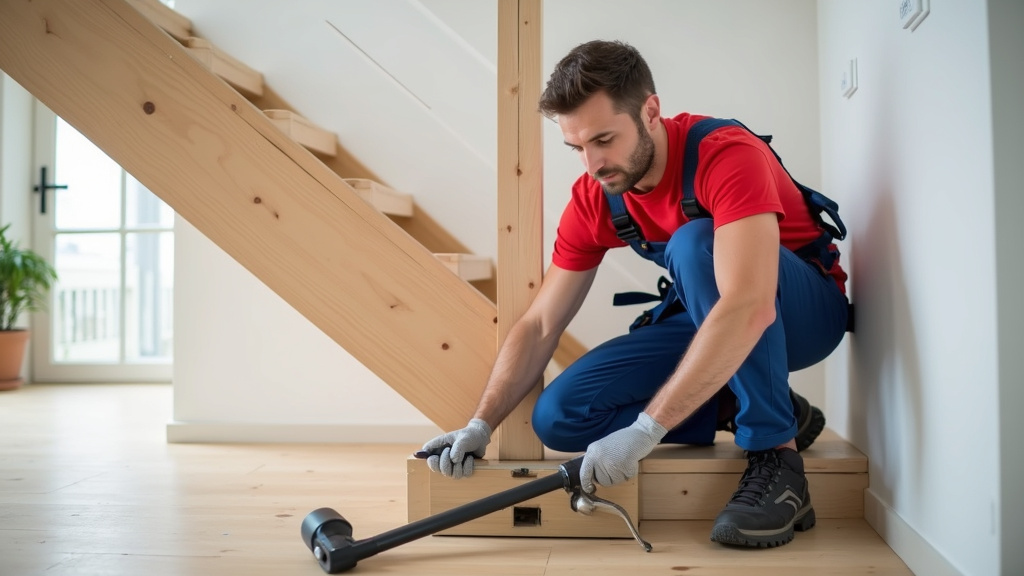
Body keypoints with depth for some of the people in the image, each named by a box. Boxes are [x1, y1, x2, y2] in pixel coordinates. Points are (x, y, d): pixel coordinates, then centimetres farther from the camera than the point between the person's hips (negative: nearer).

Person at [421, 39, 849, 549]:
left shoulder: (727, 155, -28)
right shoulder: (593, 200, -9)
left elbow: (748, 310, -42)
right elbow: (539, 326, -5)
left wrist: (644, 430, -43)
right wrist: (481, 425, -17)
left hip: (803, 309, -5)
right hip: (706, 320, 6)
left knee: (695, 242, -36)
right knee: (558, 416, -11)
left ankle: (776, 455, -24)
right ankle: (746, 409, -1)